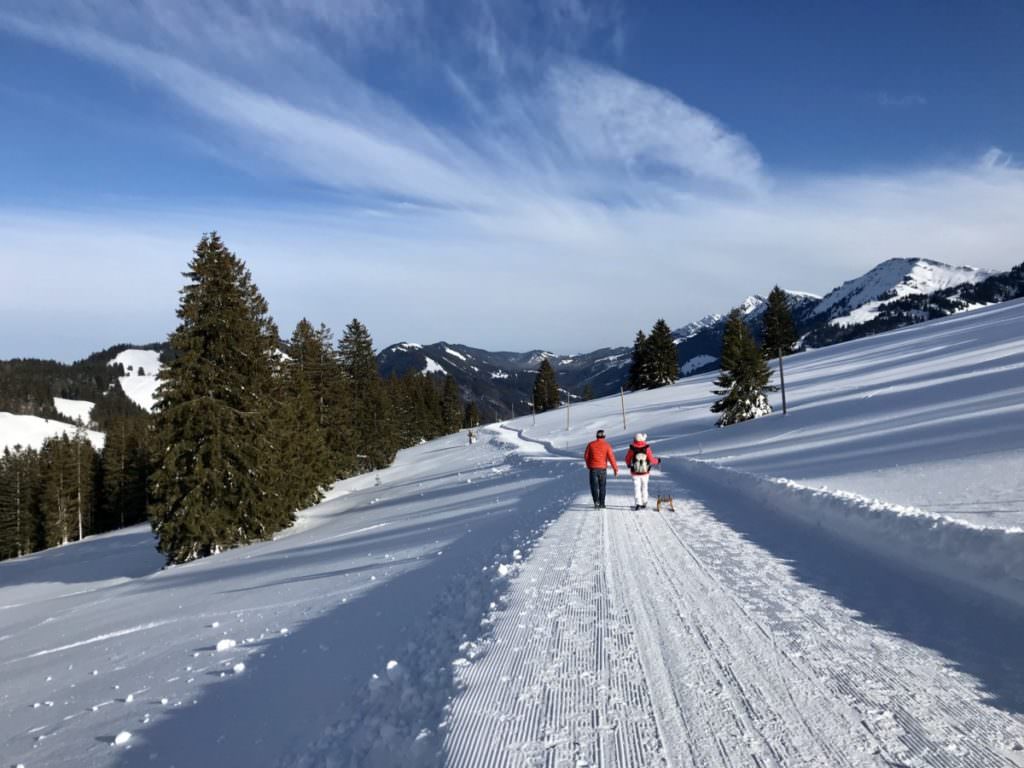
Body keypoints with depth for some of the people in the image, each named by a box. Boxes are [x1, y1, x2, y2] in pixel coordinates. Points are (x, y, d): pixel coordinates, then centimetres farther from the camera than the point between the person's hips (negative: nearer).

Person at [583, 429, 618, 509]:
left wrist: (588, 465, 23)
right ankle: (601, 504, 18)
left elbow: (586, 456, 6)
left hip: (593, 468, 0)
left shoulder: (591, 444, -1)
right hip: (602, 469, 0)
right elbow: (611, 457, -10)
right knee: (602, 487, 14)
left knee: (594, 486, 1)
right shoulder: (606, 445, -5)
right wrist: (616, 469, -6)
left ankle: (596, 501, -20)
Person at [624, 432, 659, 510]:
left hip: (635, 472, -1)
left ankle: (638, 503, -12)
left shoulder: (632, 449, -9)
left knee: (637, 488, 2)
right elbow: (651, 460, -8)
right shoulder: (647, 448, -11)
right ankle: (644, 503, 25)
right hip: (645, 472, 1)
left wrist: (629, 465, 24)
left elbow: (627, 459, 3)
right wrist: (657, 461, 12)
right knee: (644, 487, 17)